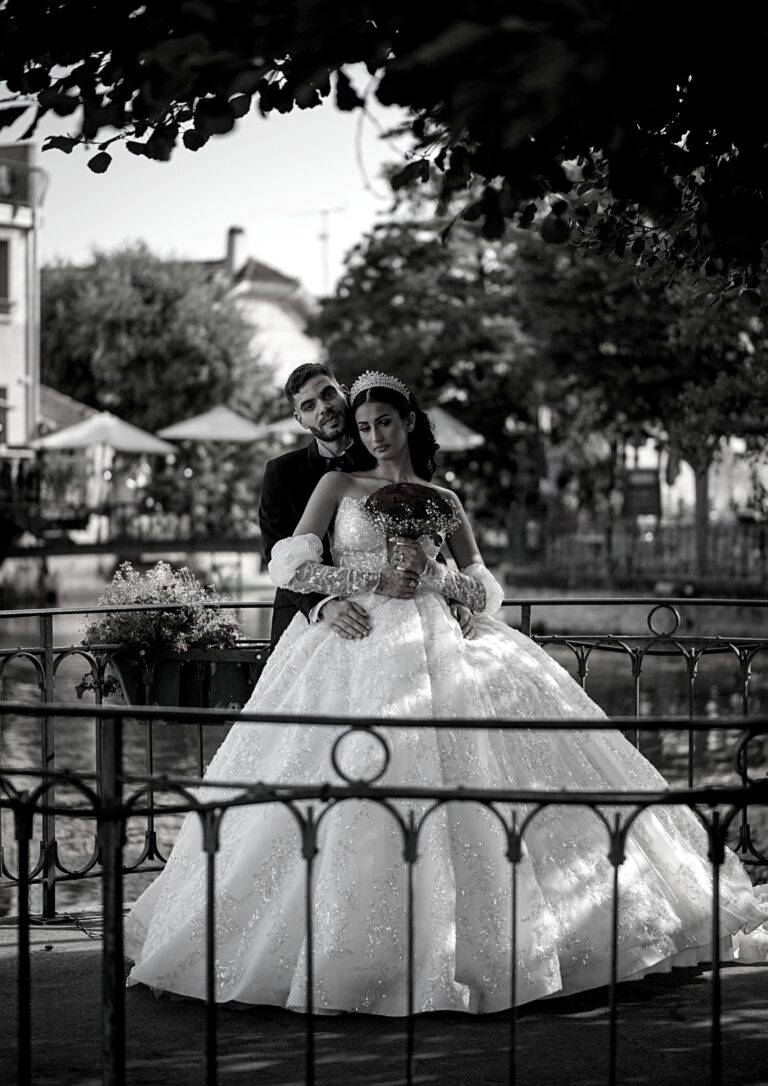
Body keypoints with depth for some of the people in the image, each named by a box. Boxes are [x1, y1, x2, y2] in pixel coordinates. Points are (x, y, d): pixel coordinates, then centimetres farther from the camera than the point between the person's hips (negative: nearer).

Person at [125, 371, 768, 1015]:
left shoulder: (443, 501, 17)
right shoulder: (339, 487, 13)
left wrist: (429, 573, -5)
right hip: (354, 647, -2)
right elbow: (291, 567, 1)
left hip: (432, 643, 2)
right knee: (353, 792, -14)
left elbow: (486, 593, 13)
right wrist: (377, 572, -3)